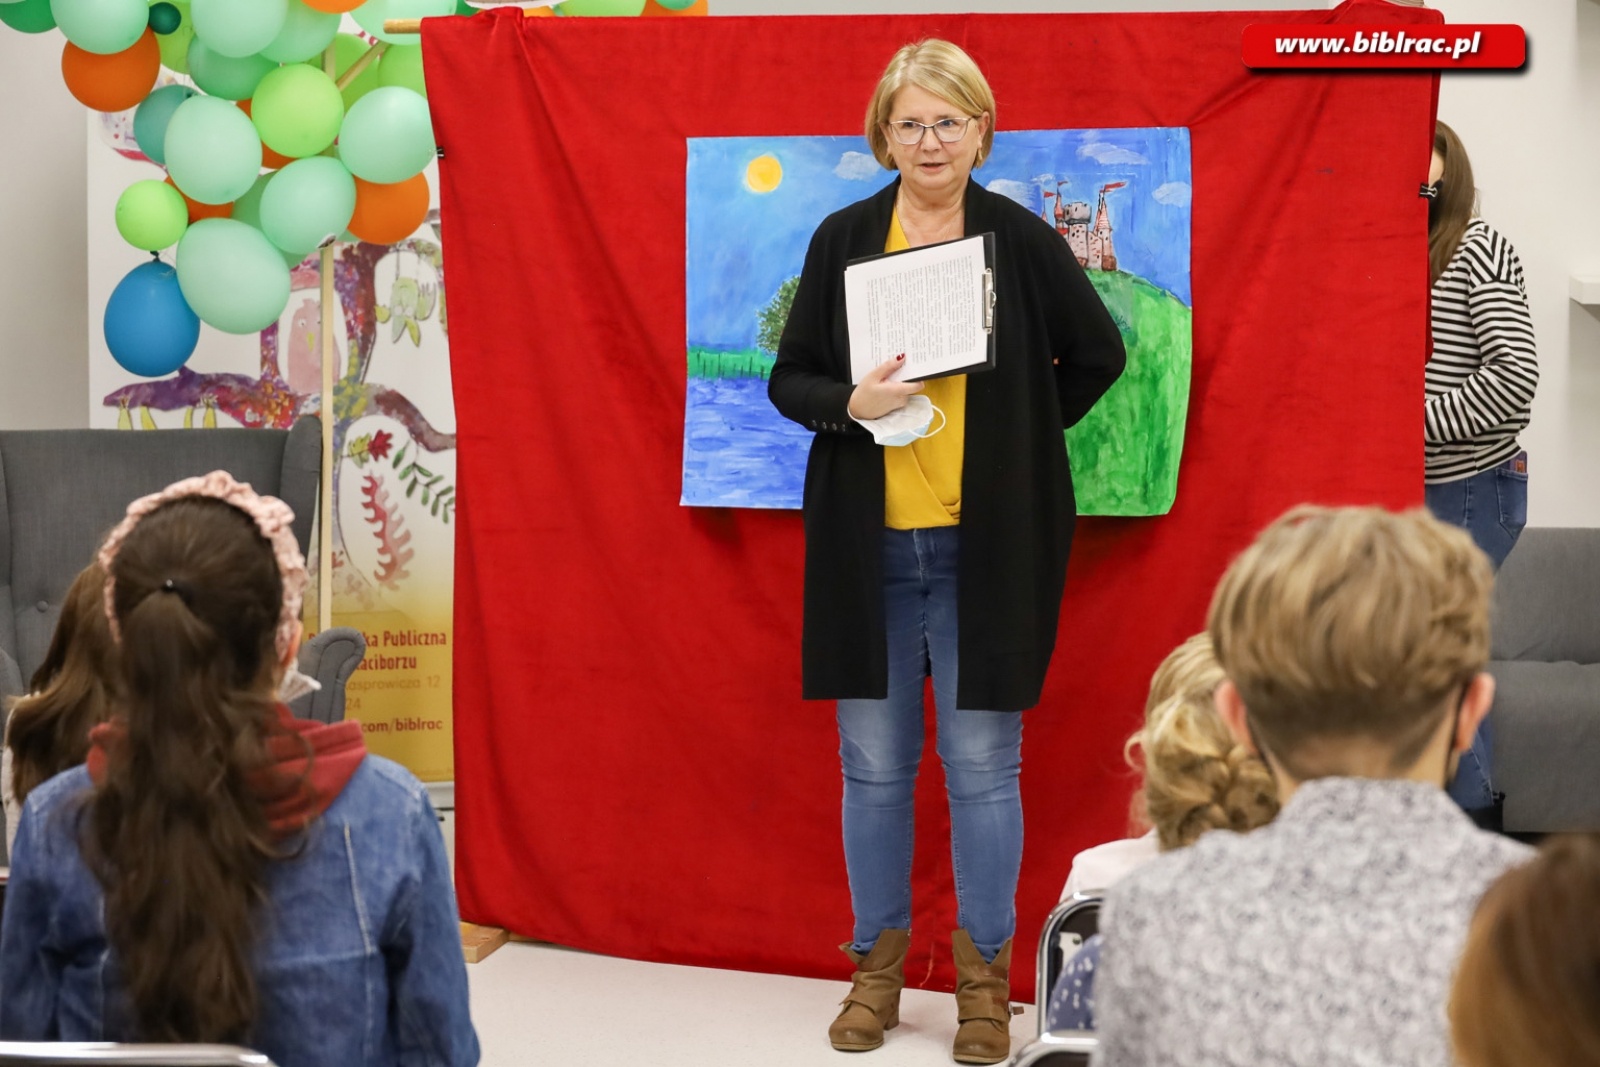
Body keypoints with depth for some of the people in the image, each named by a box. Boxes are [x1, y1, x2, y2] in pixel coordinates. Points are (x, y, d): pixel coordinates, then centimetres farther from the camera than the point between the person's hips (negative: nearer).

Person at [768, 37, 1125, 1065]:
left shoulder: (1023, 240, -2)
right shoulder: (844, 239, 2)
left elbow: (1098, 356, 8)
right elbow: (790, 379, 5)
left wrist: (1013, 440, 3)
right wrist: (853, 403, -14)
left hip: (987, 546, -1)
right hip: (868, 545, 2)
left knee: (983, 765, 3)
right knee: (875, 764, 9)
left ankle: (985, 976, 17)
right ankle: (878, 963, 23)